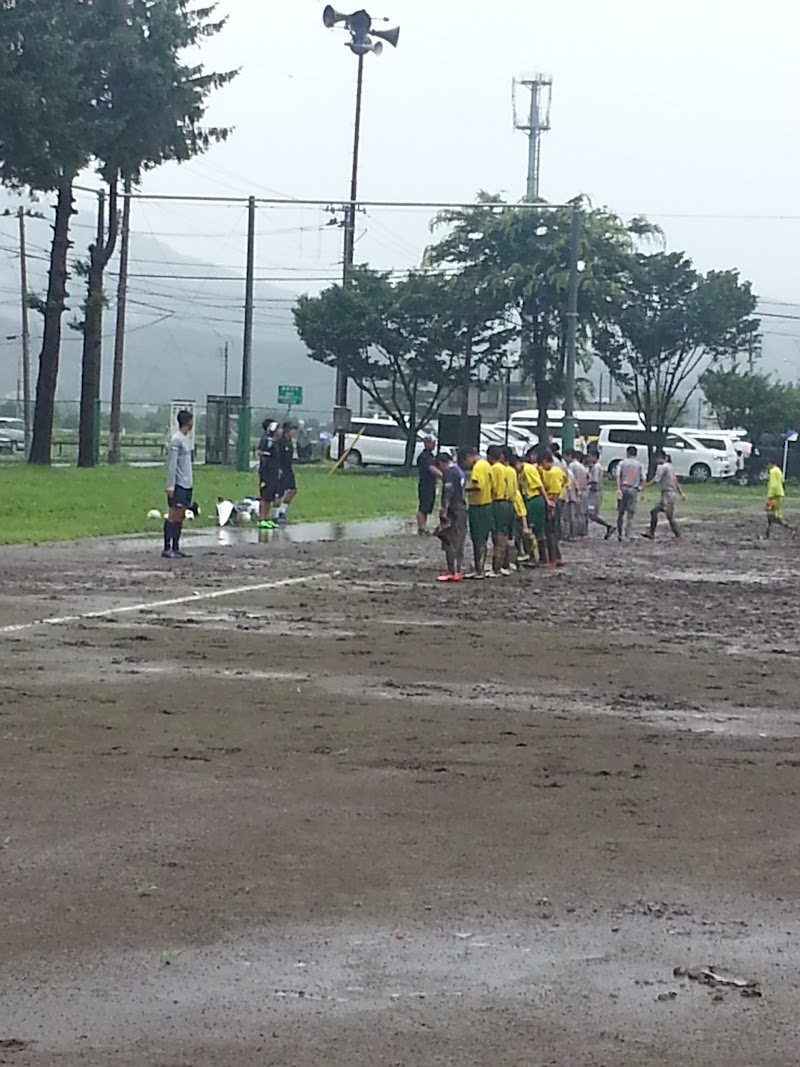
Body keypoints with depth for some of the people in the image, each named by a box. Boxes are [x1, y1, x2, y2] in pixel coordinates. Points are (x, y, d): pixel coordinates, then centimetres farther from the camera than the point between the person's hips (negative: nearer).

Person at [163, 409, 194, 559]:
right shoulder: (176, 440, -11)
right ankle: (167, 548, -8)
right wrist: (171, 485, -19)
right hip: (178, 485, -9)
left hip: (187, 484, 9)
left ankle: (176, 548, 11)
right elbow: (172, 464, -15)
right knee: (173, 515, -8)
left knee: (181, 516, 8)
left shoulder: (187, 438, 17)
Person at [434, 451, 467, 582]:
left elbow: (449, 492, -19)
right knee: (458, 543, 11)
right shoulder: (459, 471, 18)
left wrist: (444, 510, -21)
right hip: (462, 509, 9)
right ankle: (458, 571, 12)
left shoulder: (448, 472, -9)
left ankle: (452, 572, -11)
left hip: (453, 511, -9)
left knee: (449, 543, -8)